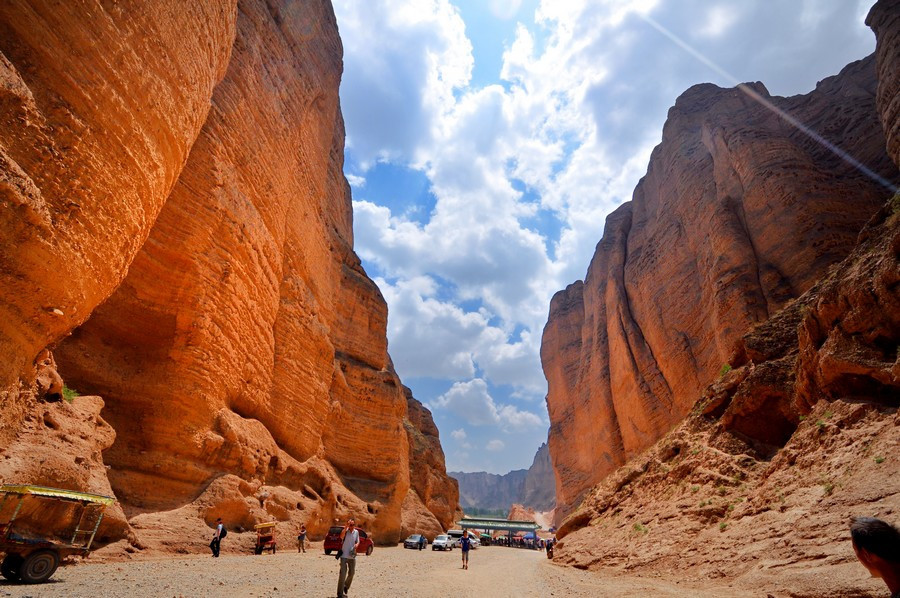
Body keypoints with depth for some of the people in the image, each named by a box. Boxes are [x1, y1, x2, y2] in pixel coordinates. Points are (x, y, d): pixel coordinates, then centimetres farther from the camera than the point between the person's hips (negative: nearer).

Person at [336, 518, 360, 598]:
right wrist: (346, 526, -39)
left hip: (352, 556, 5)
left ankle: (346, 587, 40)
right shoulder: (345, 531, -12)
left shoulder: (356, 532, 4)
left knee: (351, 573, 15)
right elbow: (341, 536, -34)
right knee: (343, 574, -8)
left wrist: (357, 544, -9)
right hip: (344, 556, -5)